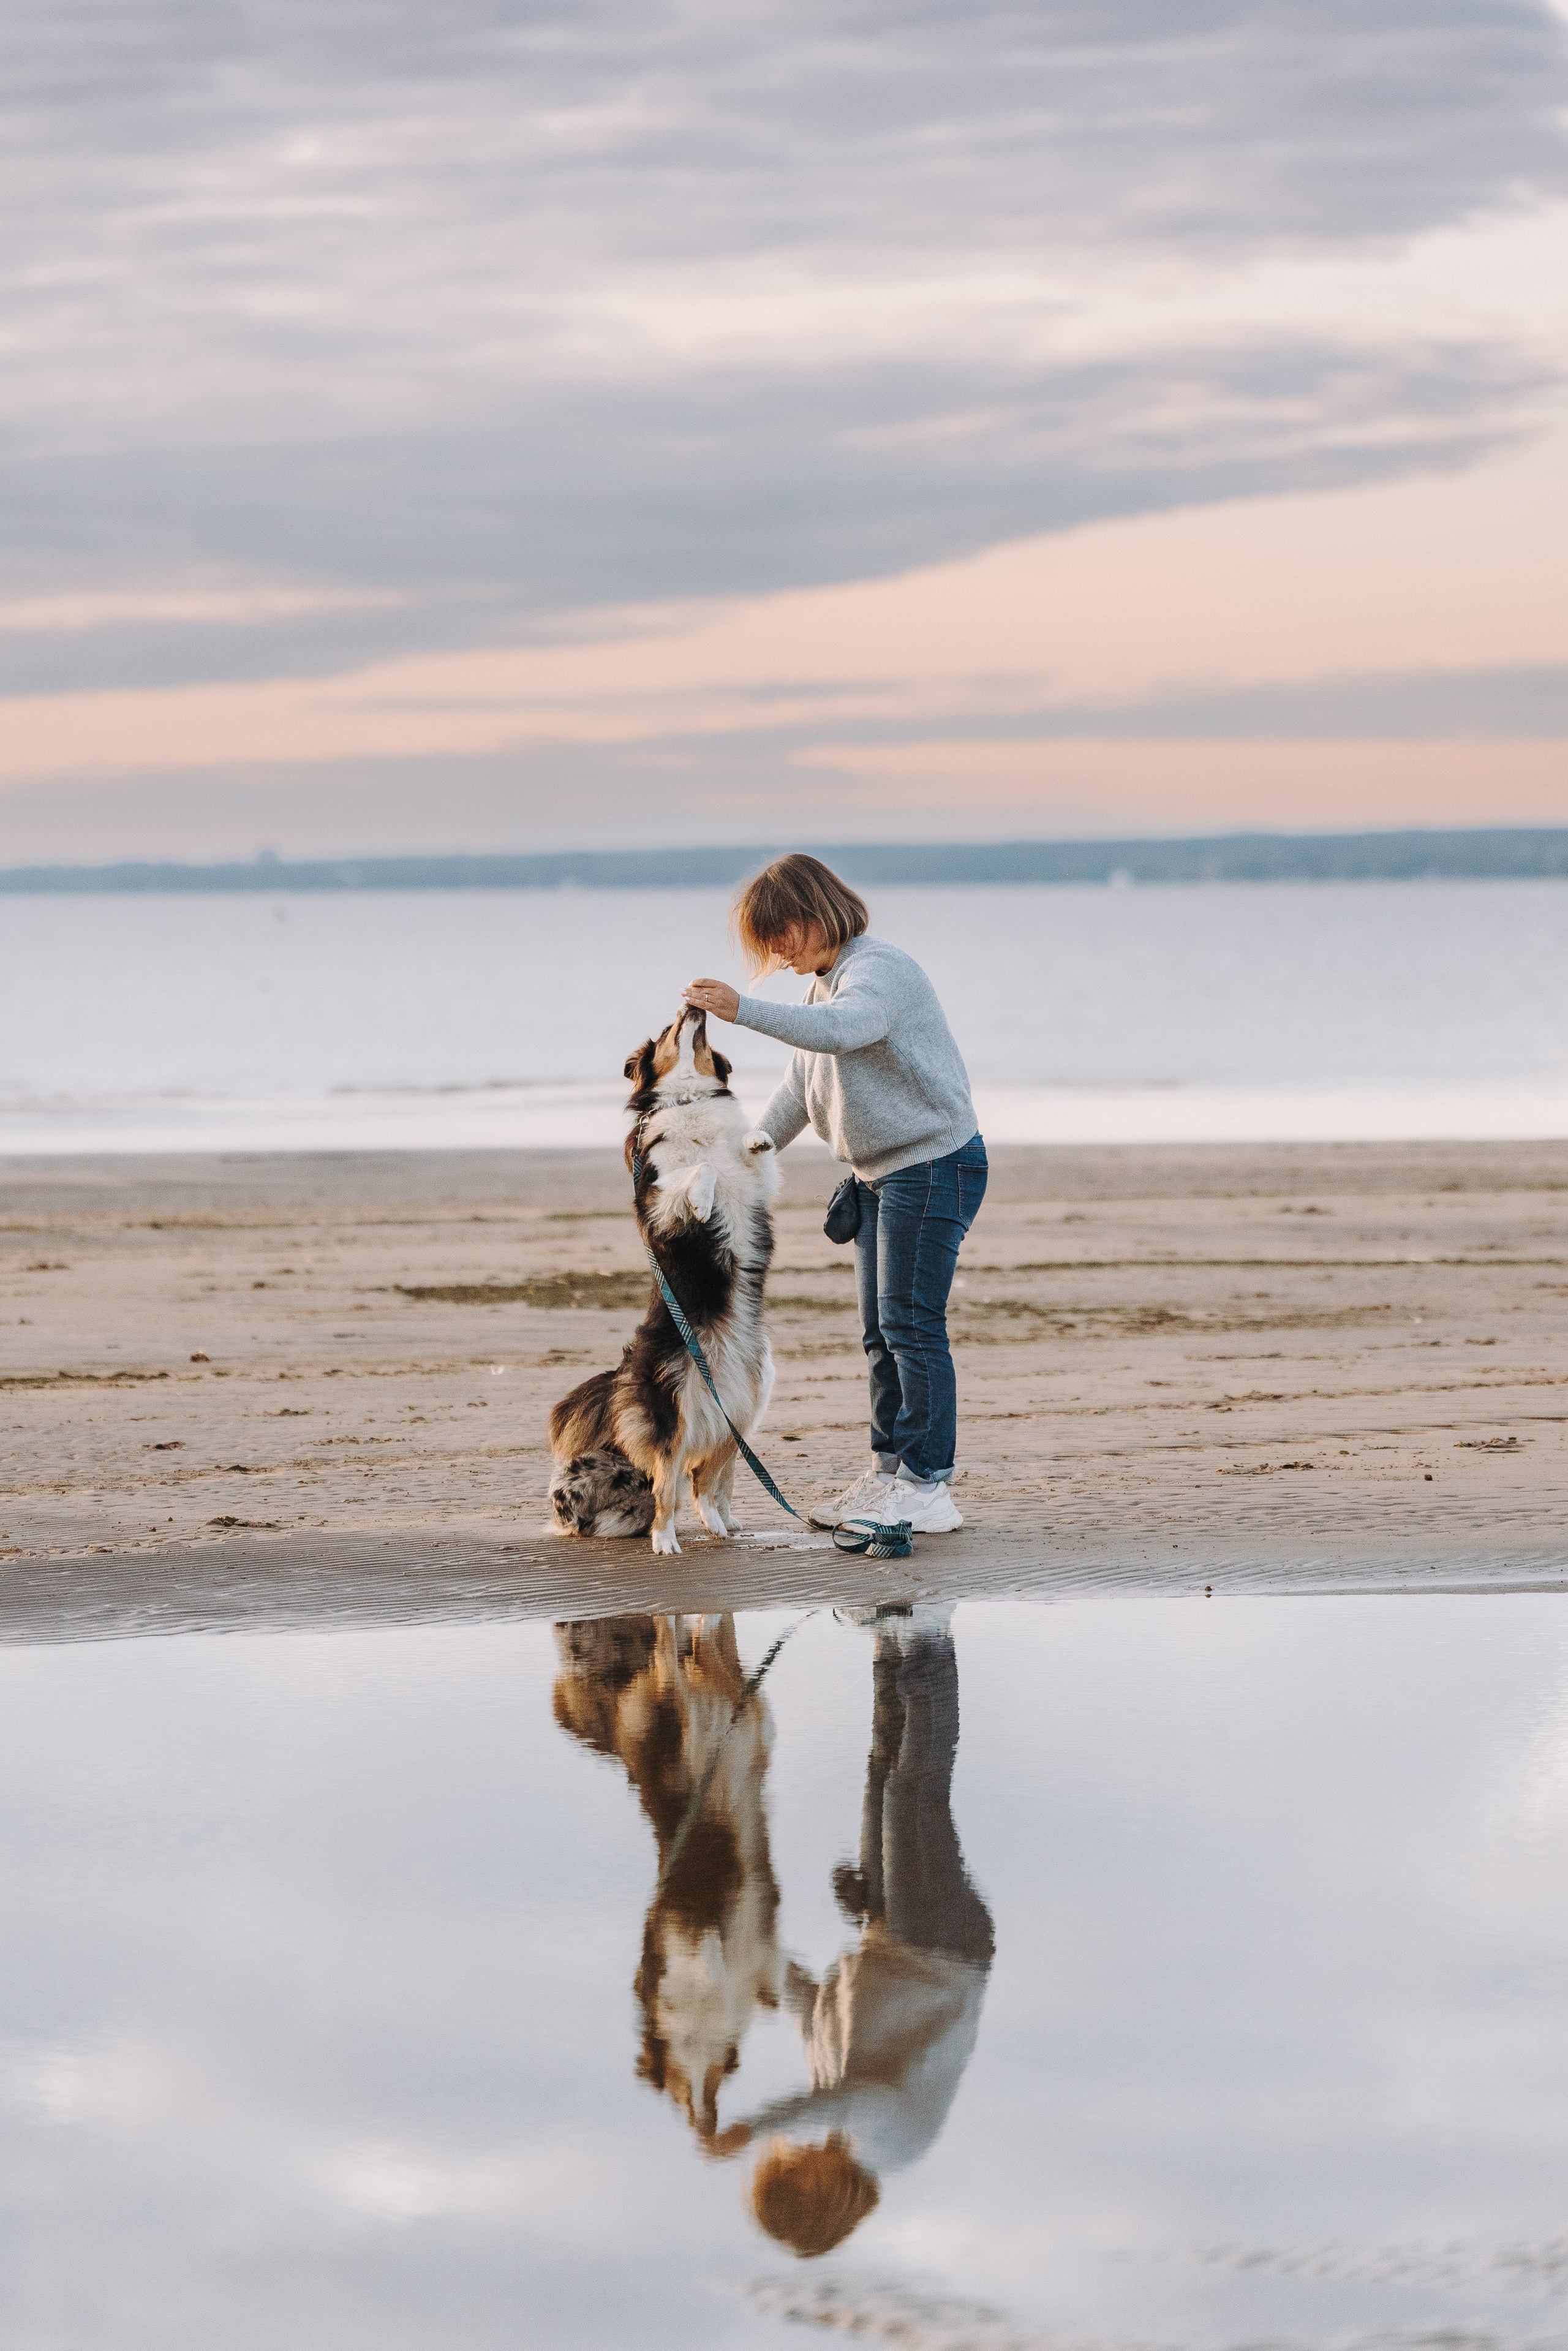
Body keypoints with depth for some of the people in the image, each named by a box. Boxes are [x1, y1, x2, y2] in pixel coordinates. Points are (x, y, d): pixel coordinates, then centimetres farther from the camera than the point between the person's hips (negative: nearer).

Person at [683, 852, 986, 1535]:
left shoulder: (879, 968, -17)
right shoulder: (823, 985, 14)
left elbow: (842, 1029, -39)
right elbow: (800, 1088, 21)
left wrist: (745, 1011, -44)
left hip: (934, 1164, -10)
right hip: (881, 1173, 10)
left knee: (912, 1325, -11)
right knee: (882, 1332, 12)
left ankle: (928, 1486, -9)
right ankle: (889, 1472, 19)